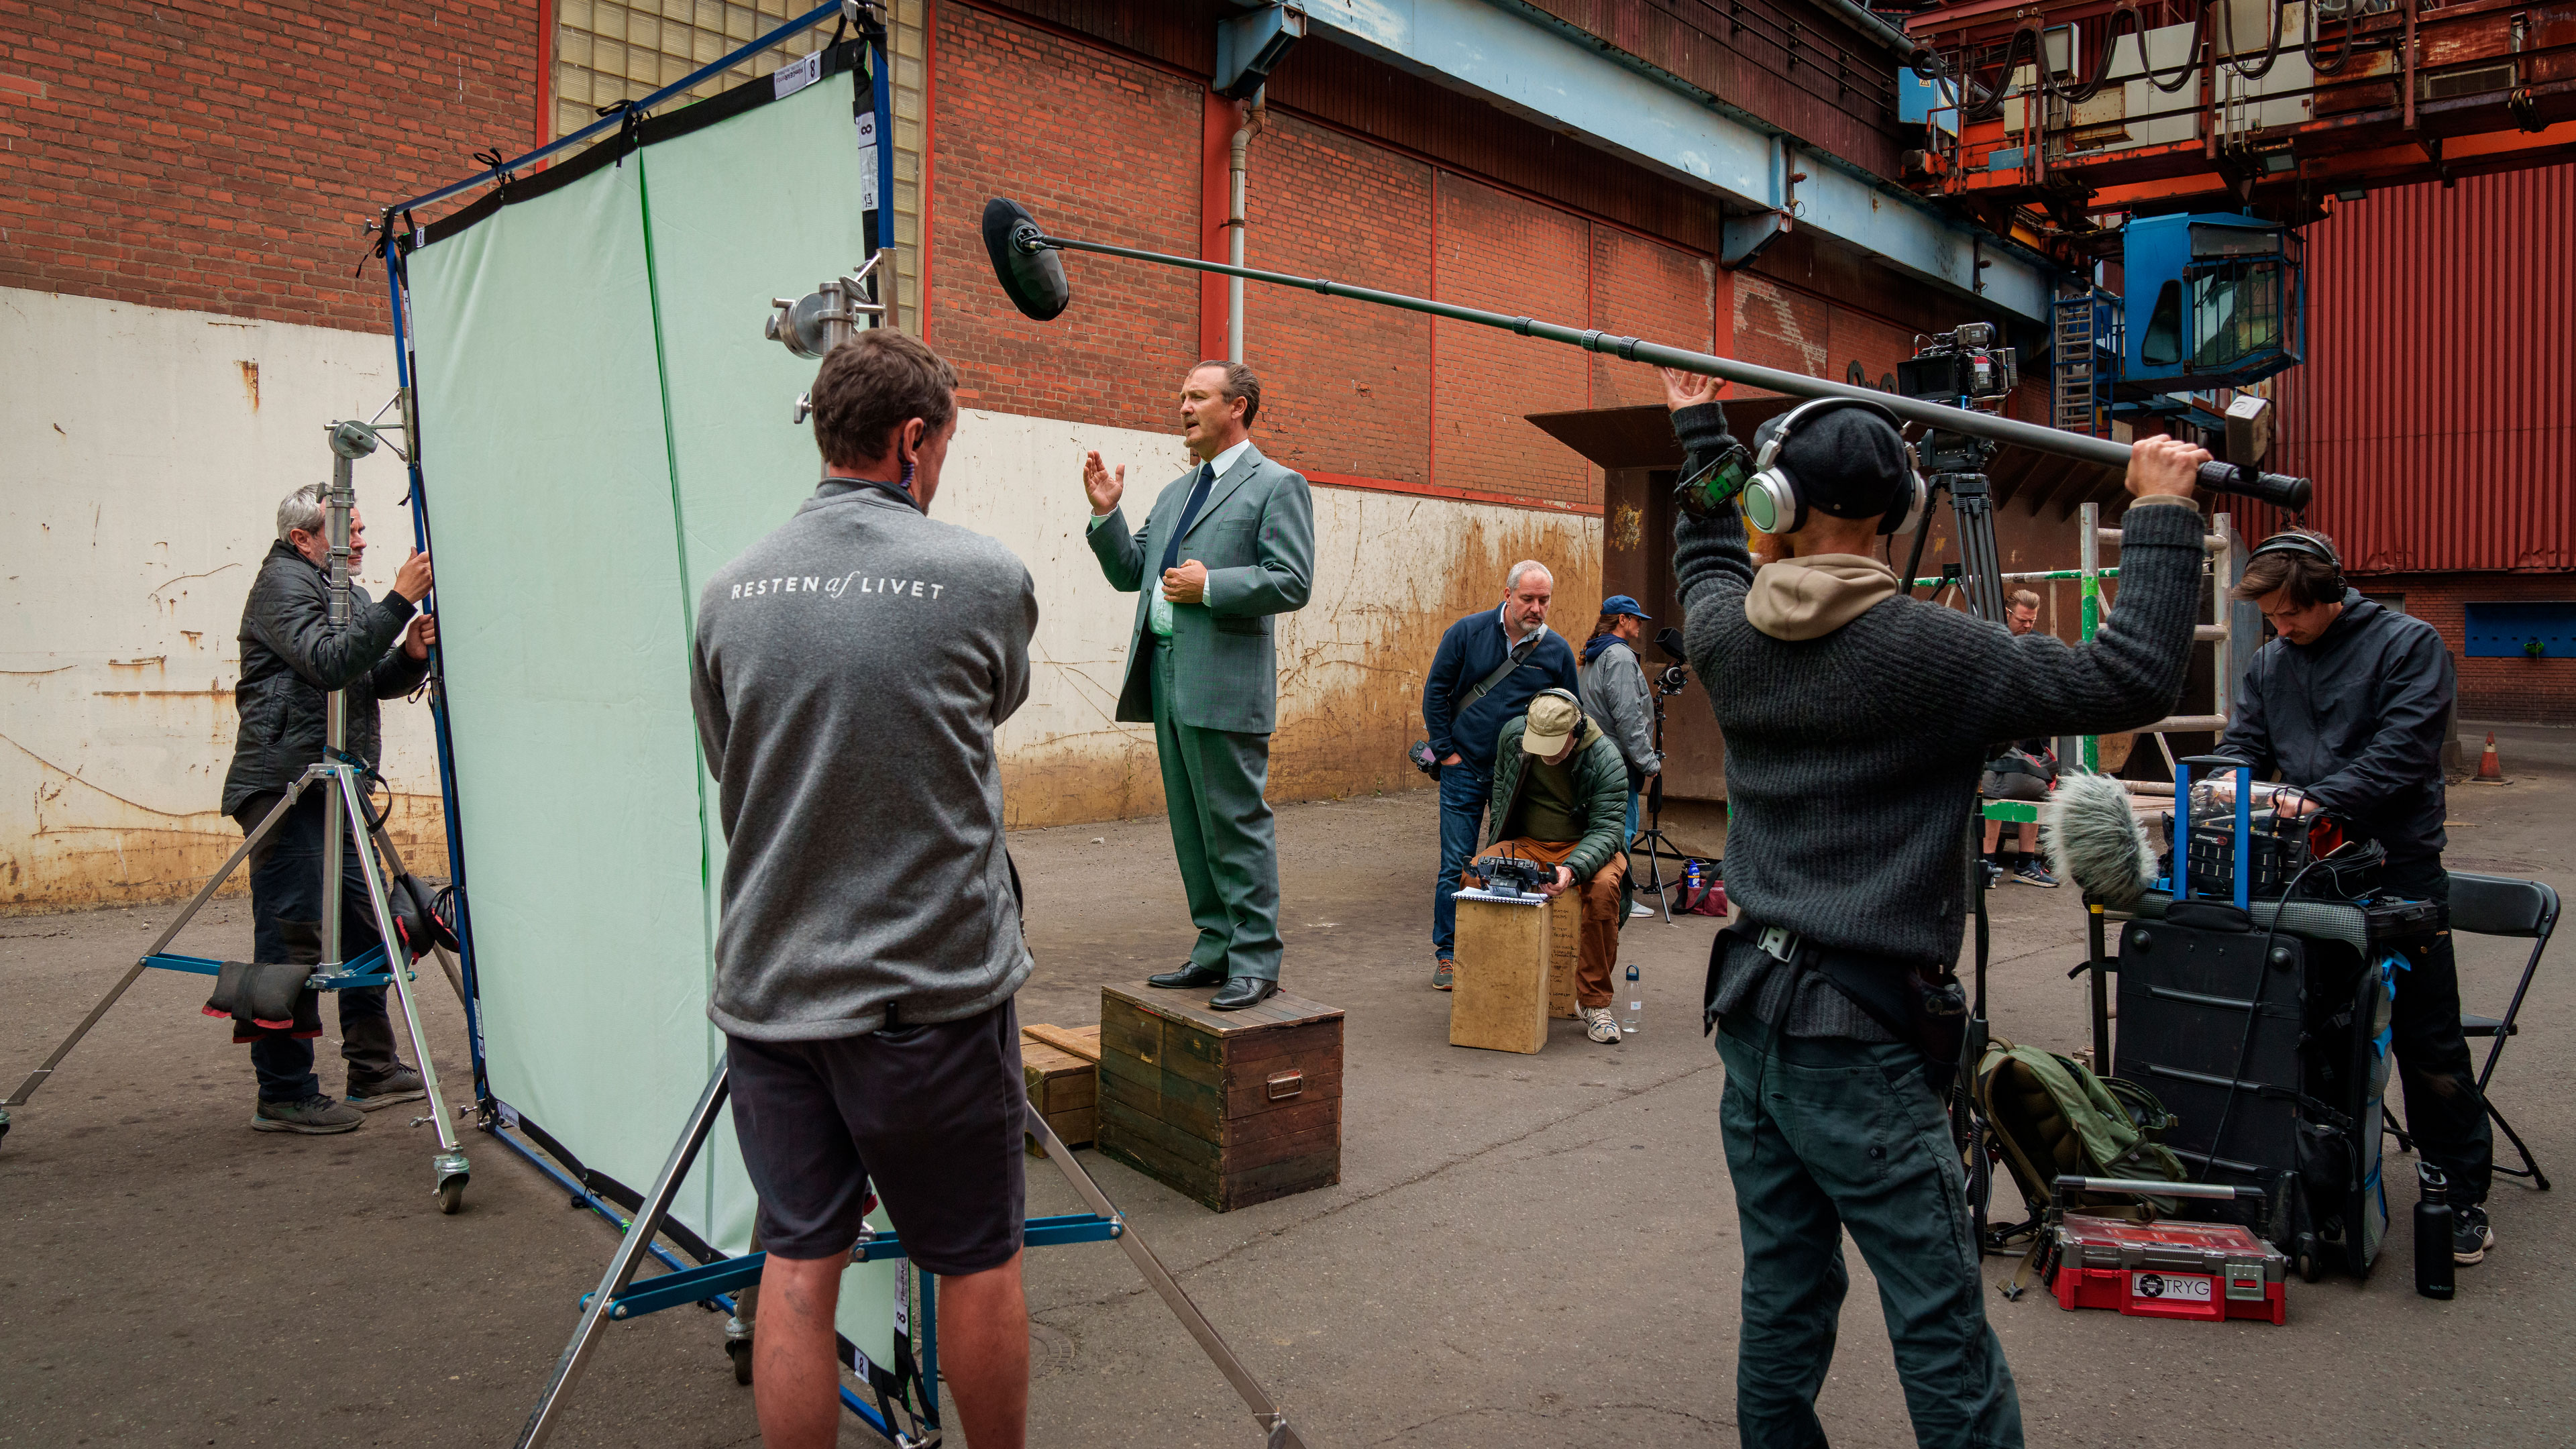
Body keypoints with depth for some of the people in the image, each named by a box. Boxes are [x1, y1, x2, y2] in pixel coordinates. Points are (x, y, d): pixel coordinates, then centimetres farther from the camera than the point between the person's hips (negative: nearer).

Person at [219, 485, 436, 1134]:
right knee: (292, 938, -7)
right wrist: (399, 602, -26)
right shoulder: (283, 583, -7)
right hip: (284, 782, -9)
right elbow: (329, 661, -23)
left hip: (336, 787, 9)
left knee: (363, 925, 12)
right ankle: (283, 1096, -1)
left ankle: (374, 1069, 21)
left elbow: (379, 683, 16)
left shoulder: (349, 592, 20)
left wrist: (411, 654, -4)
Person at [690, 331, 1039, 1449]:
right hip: (935, 991, -3)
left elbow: (724, 765, 12)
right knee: (977, 1262, 13)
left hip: (768, 989, 4)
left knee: (798, 1264, 13)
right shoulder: (982, 577, -10)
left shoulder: (730, 593, 2)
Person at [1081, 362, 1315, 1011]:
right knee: (1191, 826, 13)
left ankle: (1255, 960, 5)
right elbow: (1129, 572, 21)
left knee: (1237, 823, -4)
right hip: (1165, 676, 8)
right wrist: (1105, 515, 7)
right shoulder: (1175, 492, 21)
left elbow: (1292, 583, -12)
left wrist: (1209, 587, -15)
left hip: (1225, 682, -8)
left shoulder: (1277, 485, -2)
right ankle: (1216, 949, 23)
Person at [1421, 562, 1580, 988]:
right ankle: (1447, 956, 12)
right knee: (1456, 866, 2)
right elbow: (1435, 690, 2)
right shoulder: (1468, 632, -3)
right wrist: (1446, 750, -2)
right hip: (1465, 770, -1)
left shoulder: (1557, 651, 0)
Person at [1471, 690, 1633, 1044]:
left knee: (1604, 887, -36)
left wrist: (1573, 868, -39)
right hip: (1525, 844, 3)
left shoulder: (1607, 759, -18)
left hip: (1585, 846, -2)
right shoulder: (1512, 735, -7)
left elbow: (1606, 829, -20)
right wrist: (1500, 846, 4)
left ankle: (1594, 1003, -21)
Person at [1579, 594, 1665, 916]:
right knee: (1622, 826, -5)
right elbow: (1627, 716, -20)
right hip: (1617, 757, -10)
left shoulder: (1592, 657, 17)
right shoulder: (1620, 656, -14)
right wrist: (1649, 761, -17)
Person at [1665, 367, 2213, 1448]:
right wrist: (2161, 514, -3)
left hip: (1750, 1014, 6)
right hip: (1863, 1044, -6)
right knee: (1944, 1338, 3)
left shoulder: (1725, 635, 1)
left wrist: (1698, 429, 37)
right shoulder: (1927, 650, -15)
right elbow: (2134, 679, -13)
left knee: (1782, 1304, 17)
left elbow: (1707, 559, 25)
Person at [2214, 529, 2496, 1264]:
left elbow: (2404, 749, -15)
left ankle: (2462, 1196, 14)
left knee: (2428, 1043, 1)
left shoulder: (2408, 644, -5)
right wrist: (2234, 778, -12)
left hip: (2398, 865, -5)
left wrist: (2320, 800, -25)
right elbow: (2244, 741, 11)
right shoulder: (2269, 663, 11)